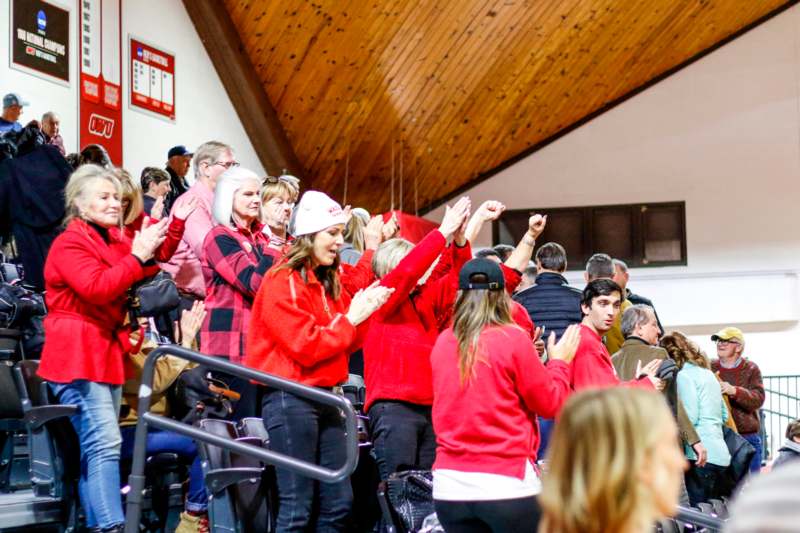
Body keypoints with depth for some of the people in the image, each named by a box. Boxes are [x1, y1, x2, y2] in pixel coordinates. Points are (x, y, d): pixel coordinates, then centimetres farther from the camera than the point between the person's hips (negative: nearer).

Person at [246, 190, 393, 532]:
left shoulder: (331, 282, 14)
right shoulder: (281, 282, -10)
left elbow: (346, 345, 13)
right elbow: (305, 347, -17)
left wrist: (367, 309, -2)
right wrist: (350, 319, -12)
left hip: (327, 396, 8)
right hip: (290, 398, -8)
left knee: (339, 502, 7)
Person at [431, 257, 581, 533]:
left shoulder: (442, 342, 5)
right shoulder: (512, 338, -8)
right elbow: (551, 404, -1)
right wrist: (559, 362, 15)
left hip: (449, 484, 4)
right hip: (507, 482, -4)